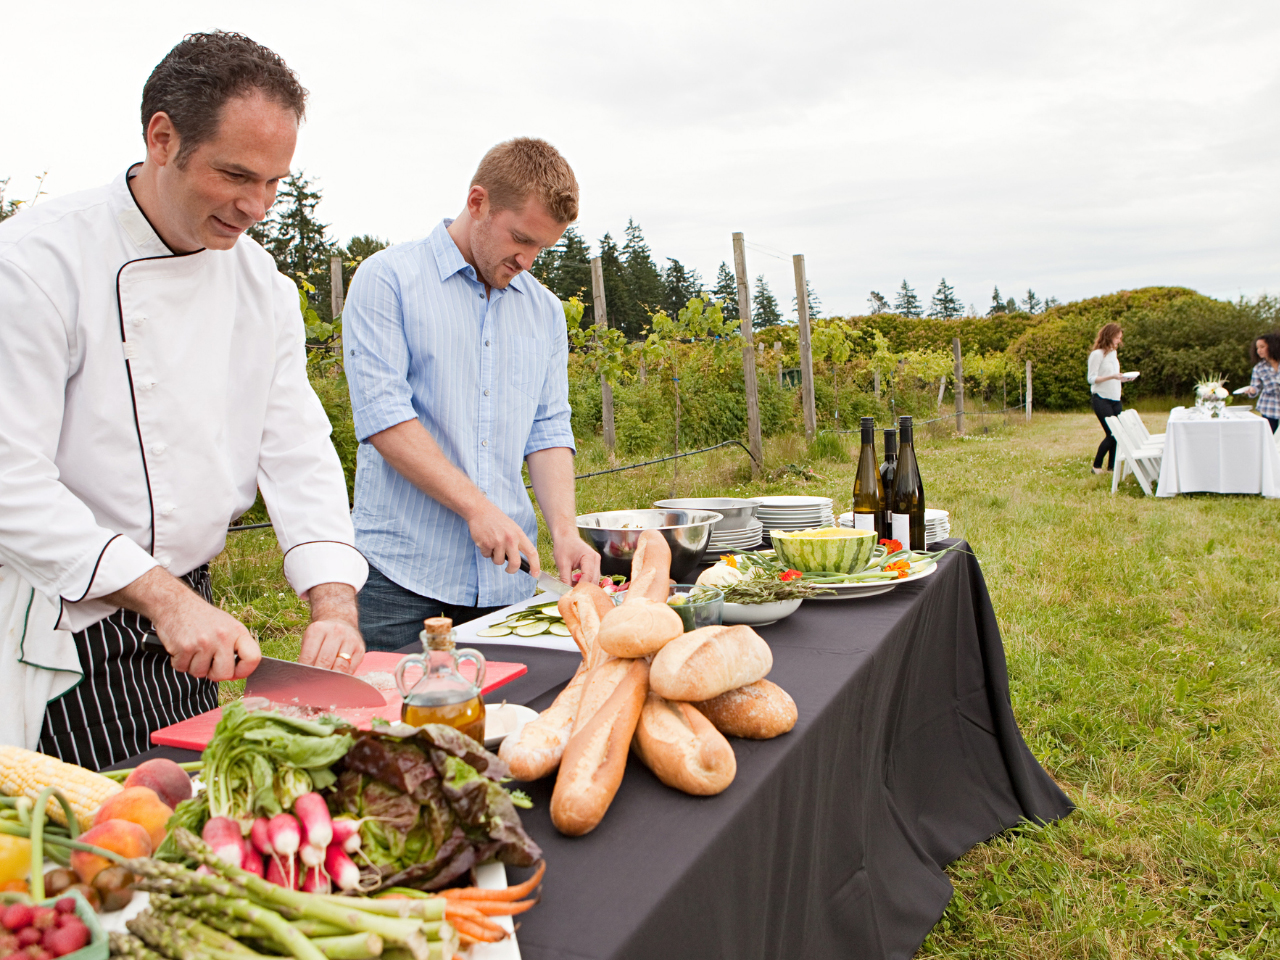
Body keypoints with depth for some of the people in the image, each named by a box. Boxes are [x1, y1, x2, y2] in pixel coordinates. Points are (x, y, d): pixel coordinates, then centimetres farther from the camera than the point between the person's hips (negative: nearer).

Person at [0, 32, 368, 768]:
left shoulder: (263, 285, 3)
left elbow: (298, 451, -1)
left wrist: (335, 605, -13)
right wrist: (161, 595, -26)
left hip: (189, 622, 6)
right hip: (68, 637, -5)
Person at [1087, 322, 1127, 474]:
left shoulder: (1113, 353, 16)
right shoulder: (1097, 354, -8)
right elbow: (1092, 379, -14)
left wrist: (1123, 378, 3)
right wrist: (1112, 376, -23)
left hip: (1115, 399, 7)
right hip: (1101, 399, -7)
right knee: (1112, 434, -12)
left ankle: (1112, 467, 6)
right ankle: (1096, 466, -1)